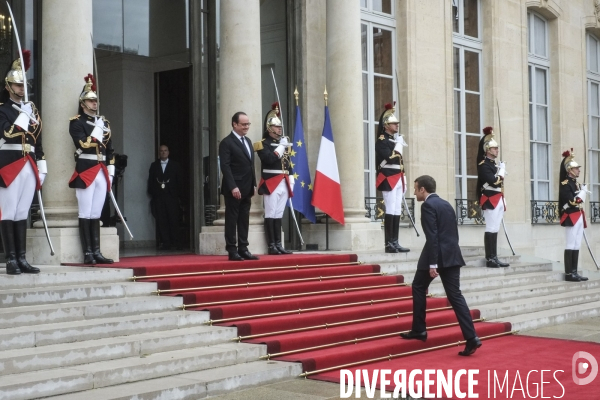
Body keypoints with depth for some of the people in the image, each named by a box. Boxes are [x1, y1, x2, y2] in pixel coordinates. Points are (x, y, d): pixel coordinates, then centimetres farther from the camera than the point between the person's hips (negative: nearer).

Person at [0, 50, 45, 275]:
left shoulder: (32, 109, 17)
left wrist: (41, 168, 14)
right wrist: (24, 114, -17)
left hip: (29, 166, 6)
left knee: (22, 212, 8)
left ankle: (22, 259, 11)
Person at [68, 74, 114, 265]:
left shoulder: (104, 122, 18)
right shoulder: (76, 122, -1)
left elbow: (110, 150, 18)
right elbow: (84, 145, -16)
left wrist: (110, 171, 11)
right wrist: (97, 130, -11)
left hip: (102, 172, 6)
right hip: (86, 171, -6)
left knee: (96, 214, 8)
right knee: (85, 214, -4)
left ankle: (97, 252, 9)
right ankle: (87, 253, -3)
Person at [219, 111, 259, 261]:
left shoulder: (248, 141, 17)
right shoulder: (227, 142, -8)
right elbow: (225, 166, -15)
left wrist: (254, 184, 13)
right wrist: (233, 187, -21)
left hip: (247, 189, 8)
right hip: (234, 189, -8)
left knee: (244, 220, 9)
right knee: (232, 219, -2)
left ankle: (243, 249, 14)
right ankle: (232, 251, 1)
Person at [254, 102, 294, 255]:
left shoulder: (282, 143, 18)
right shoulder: (263, 144, -4)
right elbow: (269, 160, -20)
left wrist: (290, 181, 13)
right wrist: (281, 147, -13)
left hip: (283, 184, 7)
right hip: (271, 184, -7)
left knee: (279, 215, 9)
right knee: (270, 215, -5)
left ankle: (278, 245, 11)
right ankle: (271, 246, -3)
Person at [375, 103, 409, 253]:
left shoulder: (394, 141, 21)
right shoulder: (382, 140, -6)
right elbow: (390, 158, -21)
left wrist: (403, 181, 19)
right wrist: (399, 145, -12)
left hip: (397, 180, 9)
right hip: (389, 180, -9)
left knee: (397, 211, 7)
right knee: (390, 211, -11)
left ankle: (395, 242, 9)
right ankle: (389, 244, -10)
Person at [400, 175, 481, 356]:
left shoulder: (428, 205, -9)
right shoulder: (446, 204, 17)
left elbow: (432, 236, -17)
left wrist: (432, 264, -20)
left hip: (437, 255, -7)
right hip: (452, 255, 7)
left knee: (418, 287, 14)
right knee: (455, 295, 2)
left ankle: (419, 330, 19)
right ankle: (471, 337, -9)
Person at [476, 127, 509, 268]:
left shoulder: (495, 163, 18)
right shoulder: (484, 164, -10)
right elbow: (493, 181, -22)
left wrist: (502, 201, 16)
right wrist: (502, 171, -7)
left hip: (499, 200, 9)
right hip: (491, 201, -9)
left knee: (495, 230, 9)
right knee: (491, 230, -9)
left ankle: (494, 258, 11)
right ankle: (489, 259, -8)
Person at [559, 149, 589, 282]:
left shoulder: (576, 183, 18)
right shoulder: (565, 184, -10)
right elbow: (572, 201, -19)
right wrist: (583, 191, -10)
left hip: (578, 217, 9)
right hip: (571, 217, -9)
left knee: (577, 246, 8)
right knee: (570, 245, -8)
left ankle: (574, 272, 10)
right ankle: (568, 273, -8)